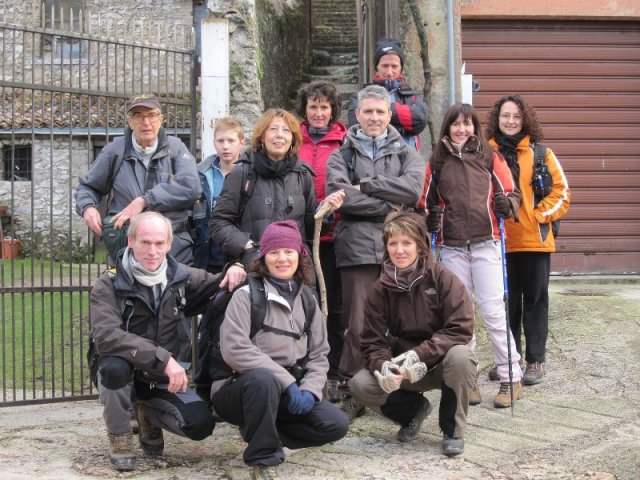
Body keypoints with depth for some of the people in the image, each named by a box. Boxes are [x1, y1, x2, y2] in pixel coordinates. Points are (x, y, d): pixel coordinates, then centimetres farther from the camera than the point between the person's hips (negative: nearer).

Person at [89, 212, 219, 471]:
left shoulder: (180, 277, -3)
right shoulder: (109, 285, -17)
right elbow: (106, 336, -32)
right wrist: (163, 358, -39)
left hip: (164, 379, 3)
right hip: (125, 372, -3)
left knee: (201, 425, -18)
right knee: (115, 366, -37)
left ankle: (149, 415, 15)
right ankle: (119, 438, -10)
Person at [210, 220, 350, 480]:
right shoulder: (246, 295, -10)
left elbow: (319, 355, 7)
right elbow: (234, 351, -22)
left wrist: (309, 390, -13)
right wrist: (286, 381, -24)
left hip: (289, 393, 6)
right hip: (239, 389, -5)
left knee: (336, 424, -14)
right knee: (263, 378, -39)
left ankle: (260, 432, 4)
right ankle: (263, 458, -20)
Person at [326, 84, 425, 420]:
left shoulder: (406, 153, 17)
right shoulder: (341, 156, 13)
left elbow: (413, 189, -4)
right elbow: (339, 194, -6)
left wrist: (366, 185, -5)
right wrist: (388, 207, -6)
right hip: (357, 248, -1)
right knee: (359, 325, -3)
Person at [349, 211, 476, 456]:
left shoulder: (443, 279, -14)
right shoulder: (380, 289, -5)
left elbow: (460, 329, -21)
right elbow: (373, 341, -5)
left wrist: (419, 354, -31)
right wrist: (383, 366, -29)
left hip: (440, 362, -3)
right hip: (402, 367, 3)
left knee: (460, 356, -37)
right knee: (360, 385, -22)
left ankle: (452, 431, -12)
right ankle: (414, 409, 9)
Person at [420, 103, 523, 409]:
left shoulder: (489, 156, 4)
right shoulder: (437, 161, 9)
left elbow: (512, 192, 6)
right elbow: (427, 200, 16)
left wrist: (507, 205, -15)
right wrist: (429, 220, -3)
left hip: (486, 244, -2)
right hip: (452, 248, 3)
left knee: (493, 311, -5)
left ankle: (511, 379, 4)